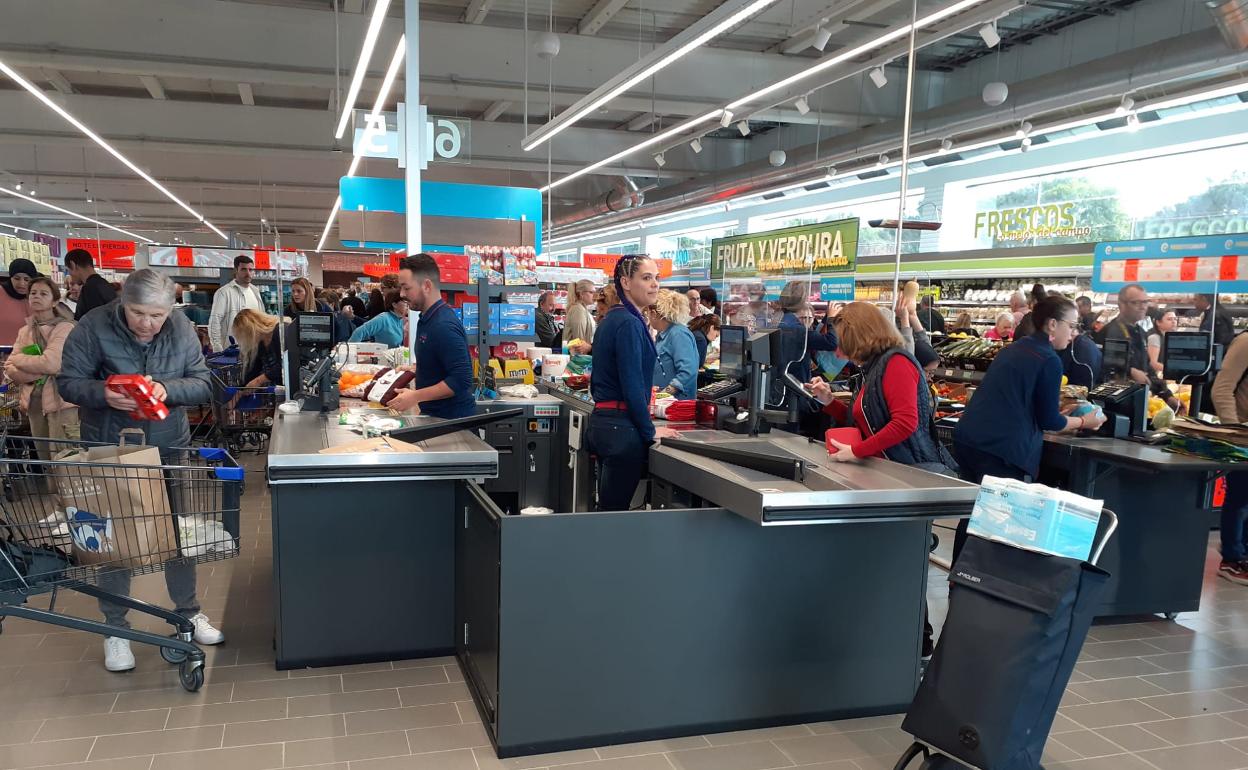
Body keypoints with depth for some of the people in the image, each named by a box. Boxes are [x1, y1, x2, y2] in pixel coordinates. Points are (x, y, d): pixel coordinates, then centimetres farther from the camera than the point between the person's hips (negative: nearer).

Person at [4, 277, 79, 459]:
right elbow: (10, 370, 4)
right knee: (44, 461, 14)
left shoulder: (65, 328, -7)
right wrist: (41, 371, -12)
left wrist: (18, 359, -4)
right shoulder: (24, 331, 13)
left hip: (60, 402, -7)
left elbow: (51, 363, -19)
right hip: (34, 402, 7)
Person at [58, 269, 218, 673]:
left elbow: (202, 384, -5)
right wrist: (104, 394, -30)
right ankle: (115, 627, 21)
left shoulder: (182, 328, -8)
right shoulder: (94, 327, -14)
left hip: (170, 447, 2)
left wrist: (167, 389, -25)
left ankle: (188, 610, 30)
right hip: (110, 450, -2)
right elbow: (69, 382, -9)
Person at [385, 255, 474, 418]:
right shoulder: (427, 319, 10)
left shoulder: (444, 325, -21)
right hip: (433, 414, 9)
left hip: (453, 417, -9)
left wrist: (415, 397, -24)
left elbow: (461, 379, -26)